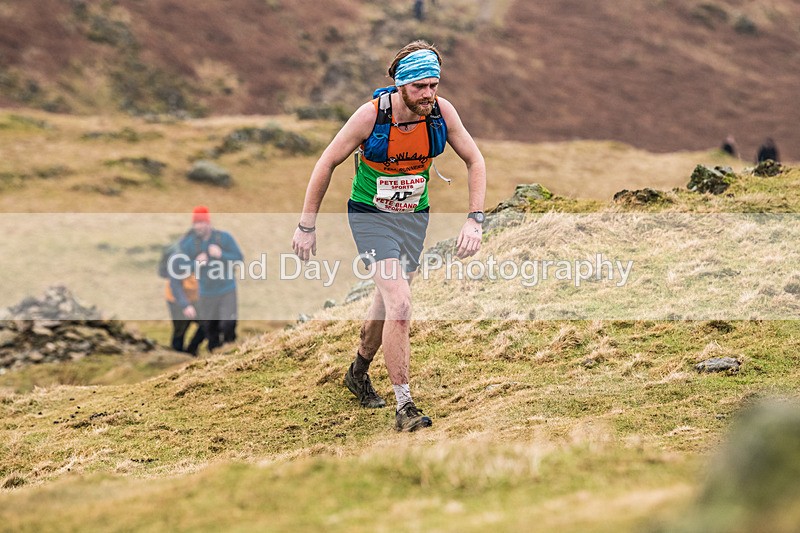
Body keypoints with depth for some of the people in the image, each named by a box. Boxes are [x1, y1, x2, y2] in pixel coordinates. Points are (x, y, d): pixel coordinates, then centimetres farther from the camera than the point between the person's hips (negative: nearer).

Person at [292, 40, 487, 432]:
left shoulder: (441, 112, -15)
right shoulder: (372, 114, -24)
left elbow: (475, 161, -2)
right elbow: (326, 164, -13)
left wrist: (474, 220, -13)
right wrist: (306, 227, -10)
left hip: (414, 216, 5)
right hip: (370, 217, -5)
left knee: (388, 304, 20)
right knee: (400, 305, -20)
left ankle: (359, 371, 48)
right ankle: (404, 407, -15)